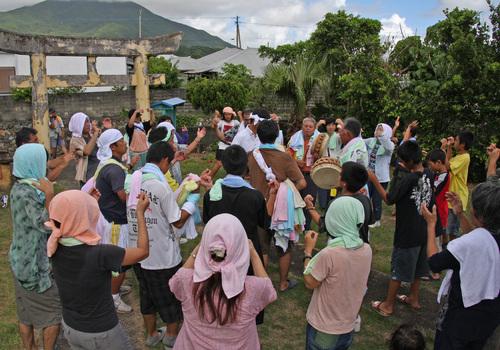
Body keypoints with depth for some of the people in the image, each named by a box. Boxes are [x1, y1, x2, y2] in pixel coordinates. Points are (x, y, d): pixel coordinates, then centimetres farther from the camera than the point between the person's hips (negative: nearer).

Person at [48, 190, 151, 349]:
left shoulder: (55, 248, -15)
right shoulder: (101, 254, -32)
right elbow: (143, 251, -15)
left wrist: (87, 203, 14)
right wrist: (140, 213, -7)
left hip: (70, 327, 5)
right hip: (101, 333, -5)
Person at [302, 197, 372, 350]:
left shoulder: (328, 254, -31)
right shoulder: (367, 250, -11)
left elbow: (309, 282, -16)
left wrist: (308, 250, -6)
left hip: (323, 328, -5)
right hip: (348, 325, 5)